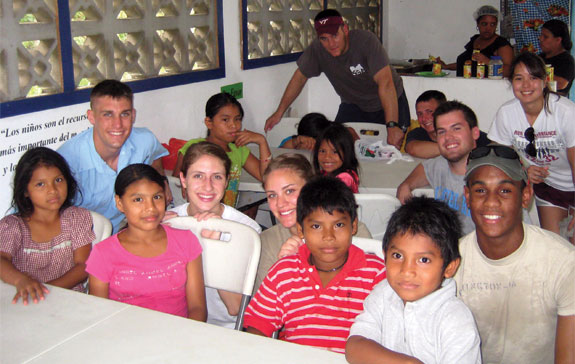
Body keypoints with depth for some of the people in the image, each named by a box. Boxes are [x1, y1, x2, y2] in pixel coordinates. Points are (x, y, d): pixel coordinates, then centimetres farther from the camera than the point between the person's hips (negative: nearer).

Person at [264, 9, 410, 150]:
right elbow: (300, 77, -3)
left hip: (390, 102, -3)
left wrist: (392, 126, -47)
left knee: (396, 147, -8)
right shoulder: (316, 49, -20)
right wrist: (279, 112, -5)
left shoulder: (366, 40, -32)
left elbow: (385, 83, -39)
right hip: (353, 105, 3)